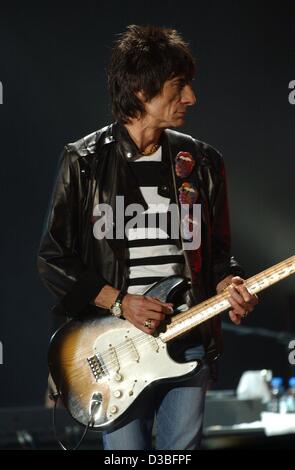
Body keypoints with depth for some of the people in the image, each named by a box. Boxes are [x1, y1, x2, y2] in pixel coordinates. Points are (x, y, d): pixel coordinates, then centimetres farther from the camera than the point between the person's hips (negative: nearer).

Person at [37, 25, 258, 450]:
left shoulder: (202, 163, 7)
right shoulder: (84, 162, -4)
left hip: (189, 341, 3)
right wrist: (119, 303, -11)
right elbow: (53, 258, -2)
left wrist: (228, 285, -6)